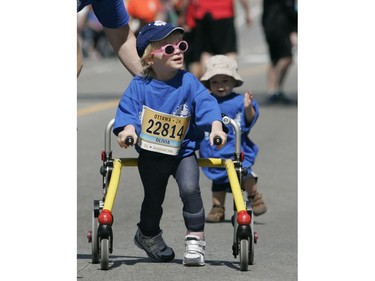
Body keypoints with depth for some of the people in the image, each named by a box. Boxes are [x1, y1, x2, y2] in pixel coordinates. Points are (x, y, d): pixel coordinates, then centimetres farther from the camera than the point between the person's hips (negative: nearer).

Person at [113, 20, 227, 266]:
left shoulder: (189, 82, -10)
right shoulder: (140, 86, -10)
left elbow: (206, 103, -17)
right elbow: (127, 108, -14)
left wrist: (216, 126, -33)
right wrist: (128, 128, -33)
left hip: (183, 151, -1)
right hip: (150, 155, 1)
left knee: (190, 189, -20)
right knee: (153, 198, 15)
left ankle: (195, 240, -10)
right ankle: (148, 234, 43)